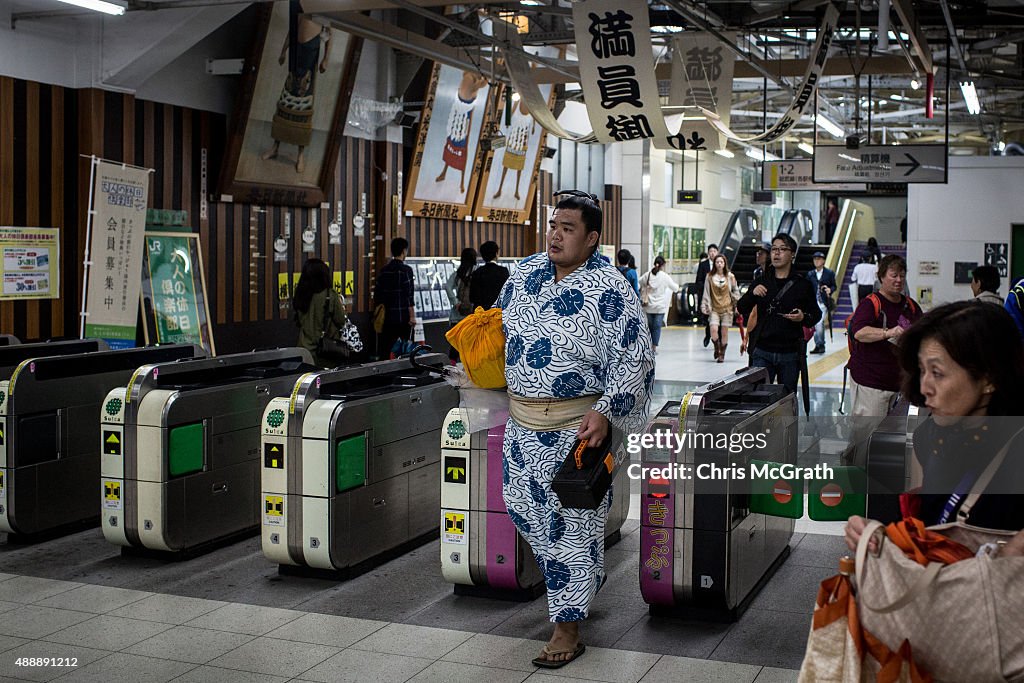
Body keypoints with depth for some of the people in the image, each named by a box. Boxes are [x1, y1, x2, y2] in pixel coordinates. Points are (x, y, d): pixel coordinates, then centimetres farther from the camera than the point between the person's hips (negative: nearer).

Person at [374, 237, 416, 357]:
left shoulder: (383, 271, 7)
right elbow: (408, 296, -14)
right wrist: (412, 316, -9)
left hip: (387, 317, 5)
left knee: (384, 350, 6)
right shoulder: (406, 270, -10)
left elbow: (377, 295, 9)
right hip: (403, 317, -5)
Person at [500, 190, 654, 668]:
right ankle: (575, 585, 40)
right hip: (521, 423, 7)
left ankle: (567, 630, 11)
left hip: (577, 427, -7)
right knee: (523, 508, 16)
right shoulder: (525, 274, 6)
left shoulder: (609, 291, -13)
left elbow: (634, 359, -13)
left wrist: (605, 412, -23)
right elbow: (501, 329, 22)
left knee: (572, 524, 0)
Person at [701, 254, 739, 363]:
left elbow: (735, 291, 10)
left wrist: (737, 305, 7)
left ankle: (722, 354, 16)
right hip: (714, 308, 0)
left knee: (724, 332, 1)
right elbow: (706, 293, 4)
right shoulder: (710, 277, 1)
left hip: (727, 308, 0)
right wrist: (705, 306, 0)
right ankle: (717, 348, 12)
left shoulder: (730, 276, 2)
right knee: (714, 330, -15)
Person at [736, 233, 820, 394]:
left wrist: (804, 318, -12)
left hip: (790, 354, -1)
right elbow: (741, 309, 9)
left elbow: (816, 314, 10)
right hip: (762, 352, 1)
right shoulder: (762, 282, 9)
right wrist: (752, 294, -10)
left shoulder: (803, 285, 4)